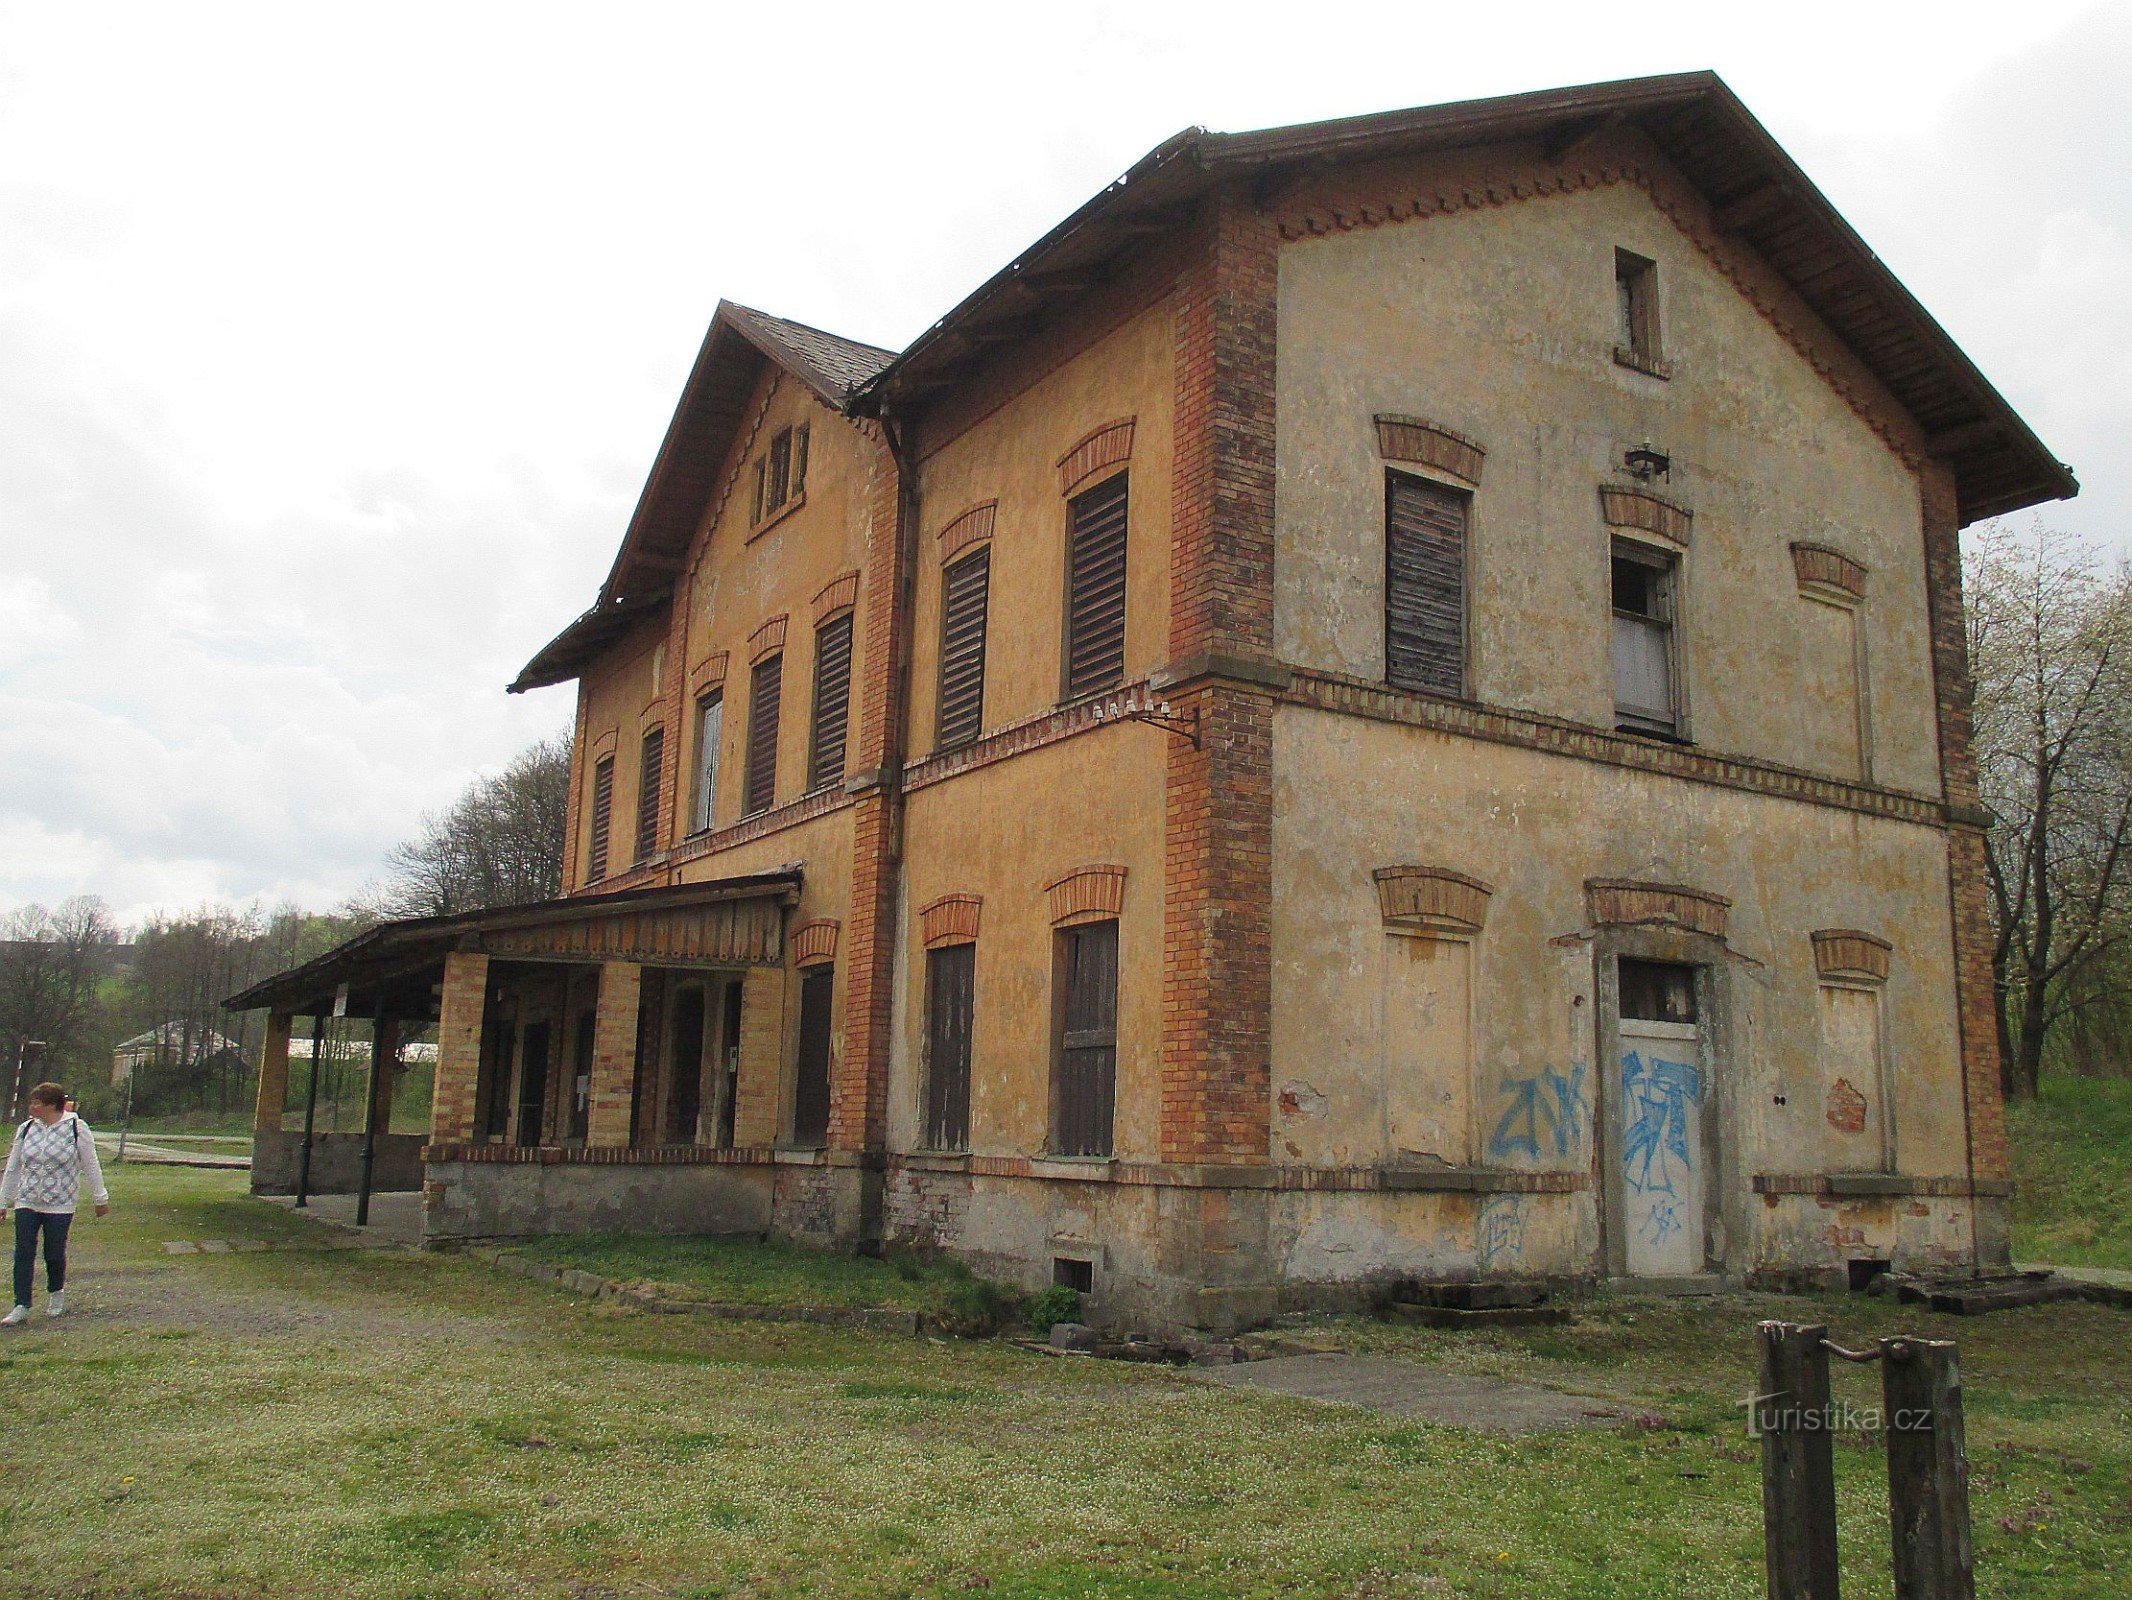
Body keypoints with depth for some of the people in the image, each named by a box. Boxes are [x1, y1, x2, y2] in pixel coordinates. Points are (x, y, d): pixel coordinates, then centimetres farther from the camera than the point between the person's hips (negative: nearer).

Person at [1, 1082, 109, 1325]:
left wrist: (100, 1198, 3)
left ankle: (57, 1293, 29)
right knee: (23, 1253, -5)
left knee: (54, 1254, 3)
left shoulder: (76, 1128, -6)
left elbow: (90, 1166, 0)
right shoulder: (26, 1129, 5)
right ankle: (21, 1307, -3)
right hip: (26, 1202, 3)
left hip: (60, 1204, -3)